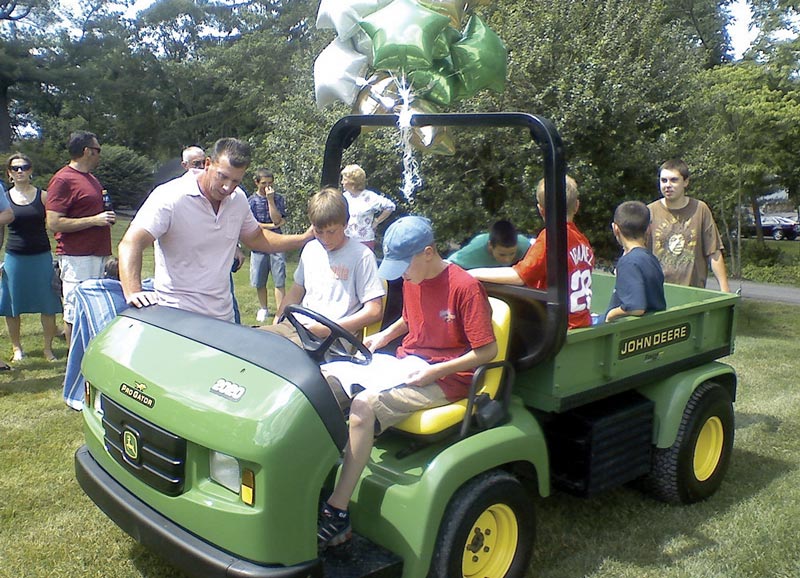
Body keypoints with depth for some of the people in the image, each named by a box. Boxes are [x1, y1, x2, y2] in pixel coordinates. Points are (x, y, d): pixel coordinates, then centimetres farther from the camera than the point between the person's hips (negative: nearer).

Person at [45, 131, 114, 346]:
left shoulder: (92, 178, 19)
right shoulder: (63, 180, -10)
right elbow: (54, 223, -16)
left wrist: (106, 216, 17)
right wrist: (94, 220, -17)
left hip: (97, 254, 9)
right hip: (76, 257, -9)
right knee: (75, 312, -4)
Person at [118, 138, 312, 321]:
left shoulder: (238, 199, 5)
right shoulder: (170, 197, -15)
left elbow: (256, 238, 22)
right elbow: (131, 243, -24)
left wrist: (304, 238, 12)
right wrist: (133, 293, -41)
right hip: (177, 316, -6)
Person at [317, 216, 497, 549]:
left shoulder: (464, 287, -16)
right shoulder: (411, 279, 7)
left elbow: (487, 350, -15)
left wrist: (435, 371, -21)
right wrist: (386, 335, 7)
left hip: (445, 379, -8)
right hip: (404, 364, 8)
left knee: (364, 405, -29)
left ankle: (337, 516, -22)